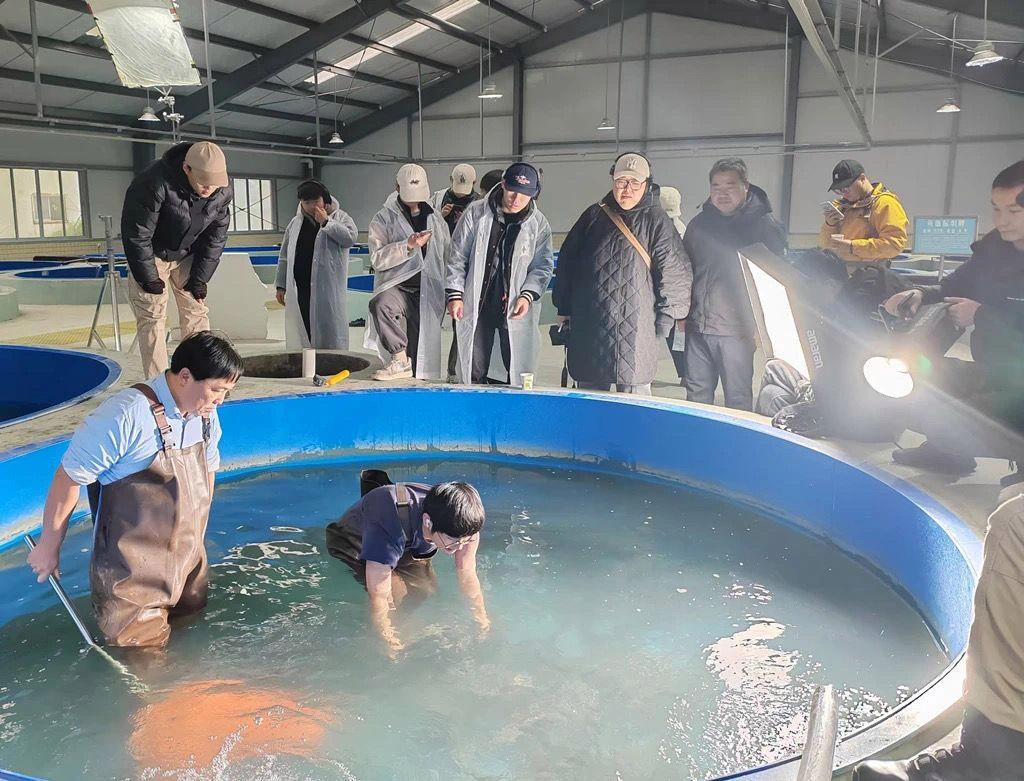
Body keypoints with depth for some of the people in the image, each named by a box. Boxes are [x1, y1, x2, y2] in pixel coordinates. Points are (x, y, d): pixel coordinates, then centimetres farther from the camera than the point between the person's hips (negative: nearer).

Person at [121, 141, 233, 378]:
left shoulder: (222, 192, -17)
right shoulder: (154, 183, -33)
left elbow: (215, 237, -5)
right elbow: (136, 233, -25)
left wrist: (200, 278, -6)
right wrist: (148, 278, -20)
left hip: (187, 257, 4)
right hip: (151, 256, -4)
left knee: (196, 312, 0)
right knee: (152, 317, -8)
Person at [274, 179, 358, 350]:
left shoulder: (340, 218, 4)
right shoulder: (295, 223, 15)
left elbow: (351, 237, -17)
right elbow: (285, 256, 18)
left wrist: (325, 222, -13)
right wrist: (281, 286, 15)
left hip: (328, 289, -4)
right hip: (299, 289, 4)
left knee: (329, 331, -1)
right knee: (301, 332, 5)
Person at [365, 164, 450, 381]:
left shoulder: (435, 219, 19)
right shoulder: (384, 219, 6)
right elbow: (377, 259, -7)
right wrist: (408, 246, -18)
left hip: (428, 293, 4)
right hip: (398, 287, -4)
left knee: (420, 350, 0)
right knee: (380, 304, -36)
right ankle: (400, 360, -28)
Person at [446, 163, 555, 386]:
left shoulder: (539, 223, -1)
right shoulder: (476, 213, -2)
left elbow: (543, 266, 4)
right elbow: (457, 256, 3)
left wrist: (528, 295, -11)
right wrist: (455, 294, -3)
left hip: (515, 308, 0)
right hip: (477, 303, 0)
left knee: (517, 367, 2)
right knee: (474, 369, 8)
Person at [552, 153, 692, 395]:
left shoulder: (657, 222, 0)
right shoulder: (594, 216, 9)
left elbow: (674, 272, -1)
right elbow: (567, 261, 14)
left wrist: (666, 318, -4)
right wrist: (564, 309, 12)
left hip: (636, 330, -3)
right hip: (589, 327, 3)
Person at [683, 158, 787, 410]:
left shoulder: (763, 224, -3)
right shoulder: (698, 224, 9)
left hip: (737, 328, -4)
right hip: (697, 326, 4)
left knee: (738, 399, 5)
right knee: (697, 395, 12)